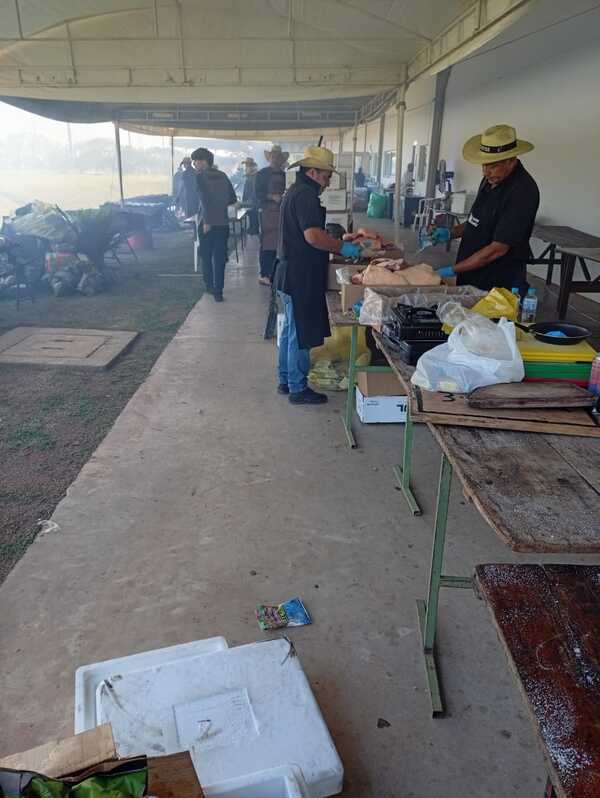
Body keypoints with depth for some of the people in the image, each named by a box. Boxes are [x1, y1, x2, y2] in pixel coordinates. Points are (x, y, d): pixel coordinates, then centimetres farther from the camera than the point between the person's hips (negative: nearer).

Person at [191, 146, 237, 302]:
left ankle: (210, 286, 20)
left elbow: (205, 200, -17)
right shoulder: (222, 175, 9)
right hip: (223, 223, 4)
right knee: (220, 257, 4)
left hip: (207, 223, -4)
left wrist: (206, 221, -17)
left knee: (206, 256, 13)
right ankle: (218, 291, 0)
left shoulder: (200, 177, -6)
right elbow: (233, 199, 10)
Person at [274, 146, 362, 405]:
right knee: (301, 335, -2)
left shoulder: (295, 191, 17)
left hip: (291, 274, 11)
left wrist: (337, 244, 17)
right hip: (301, 277, -11)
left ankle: (286, 380, 28)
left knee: (291, 330, 17)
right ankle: (298, 389, 8)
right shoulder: (305, 195, -17)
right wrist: (342, 247, -17)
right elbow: (313, 235, -28)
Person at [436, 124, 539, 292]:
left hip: (499, 285, -8)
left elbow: (498, 249, -23)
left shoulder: (523, 191, -20)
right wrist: (451, 233, 4)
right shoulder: (491, 179, 6)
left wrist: (453, 270, -20)